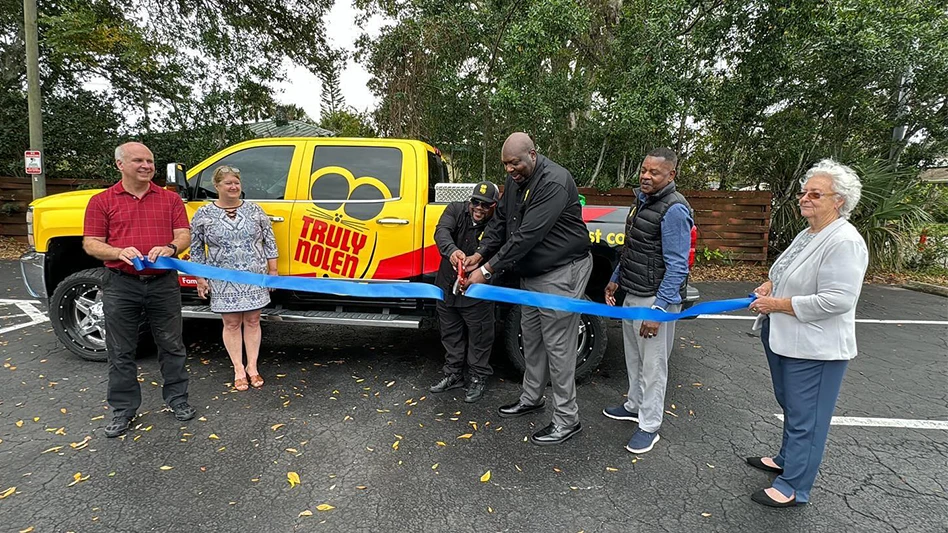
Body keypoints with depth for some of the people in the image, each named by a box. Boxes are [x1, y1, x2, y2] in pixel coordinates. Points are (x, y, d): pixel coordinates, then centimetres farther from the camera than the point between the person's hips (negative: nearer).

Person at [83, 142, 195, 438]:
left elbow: (184, 235, 4)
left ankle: (177, 398, 25)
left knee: (171, 346, 10)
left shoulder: (170, 199, 8)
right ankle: (123, 409, 24)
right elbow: (91, 244, 1)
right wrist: (120, 252, -18)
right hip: (121, 285, 0)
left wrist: (170, 248, -18)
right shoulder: (102, 201, 4)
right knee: (121, 352, 9)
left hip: (164, 283, 1)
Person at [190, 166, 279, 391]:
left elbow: (269, 240, 6)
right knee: (231, 324, 6)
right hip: (223, 281, -1)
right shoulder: (204, 214, -1)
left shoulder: (254, 210, 2)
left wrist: (272, 270, 4)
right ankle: (239, 371, 17)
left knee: (252, 321, 7)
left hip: (255, 278, 1)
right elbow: (196, 249, 5)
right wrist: (200, 278, 3)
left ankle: (252, 368, 20)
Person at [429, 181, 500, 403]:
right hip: (447, 287, 5)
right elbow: (442, 231, -23)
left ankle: (479, 379, 28)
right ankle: (453, 375, 36)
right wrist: (452, 250, -45)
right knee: (451, 334, 18)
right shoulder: (456, 210, -6)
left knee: (479, 337, 8)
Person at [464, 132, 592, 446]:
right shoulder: (515, 180, 5)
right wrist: (481, 253, -5)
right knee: (531, 339, 19)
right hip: (531, 273, 9)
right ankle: (531, 398, 37)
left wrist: (488, 270, -29)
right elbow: (500, 220, 10)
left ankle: (567, 420, 13)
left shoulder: (554, 181, -25)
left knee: (558, 345, -3)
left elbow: (528, 235, -31)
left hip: (561, 273, -9)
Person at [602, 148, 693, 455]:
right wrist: (615, 280, 19)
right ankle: (635, 405, 38)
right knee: (634, 356, 20)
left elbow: (677, 265, -20)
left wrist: (658, 308, -22)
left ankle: (649, 426, 16)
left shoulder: (674, 210, -17)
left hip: (655, 298, -9)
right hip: (631, 294, 9)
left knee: (653, 363, 3)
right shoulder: (642, 200, 11)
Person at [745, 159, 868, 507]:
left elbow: (836, 300, -27)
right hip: (783, 341, 9)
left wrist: (777, 304, -21)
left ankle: (793, 488, 18)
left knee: (805, 419, 4)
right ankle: (786, 459, 43)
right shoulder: (808, 234, 9)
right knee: (790, 407, 24)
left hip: (814, 350, -9)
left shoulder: (844, 242, -20)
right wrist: (770, 286, 4)